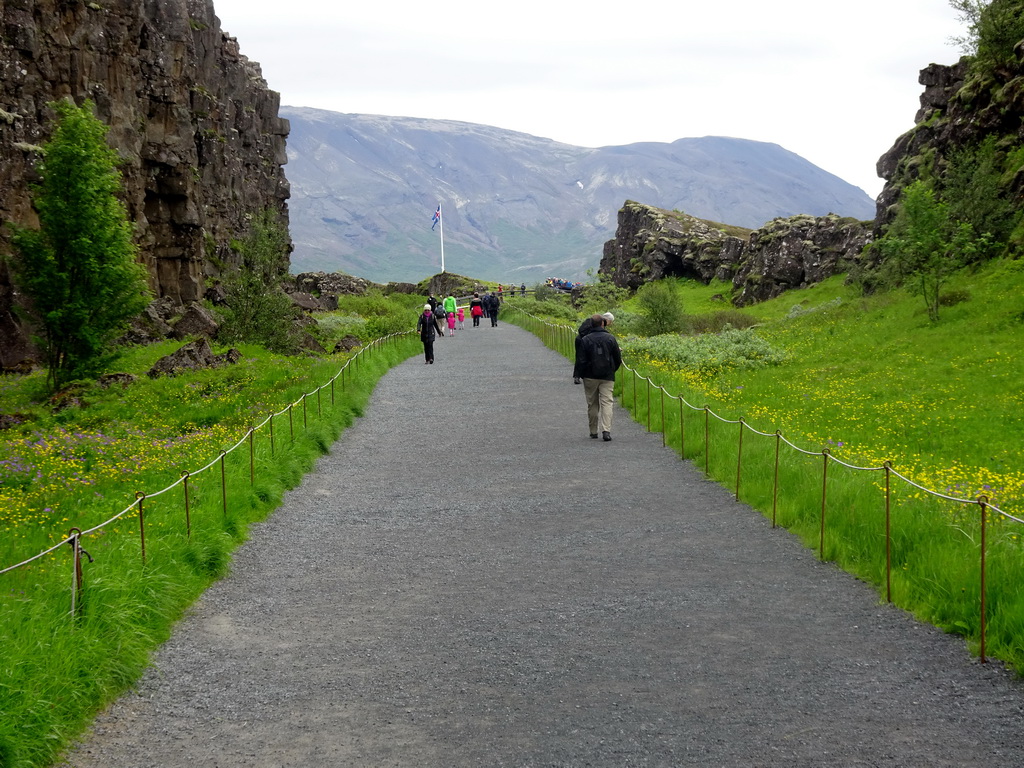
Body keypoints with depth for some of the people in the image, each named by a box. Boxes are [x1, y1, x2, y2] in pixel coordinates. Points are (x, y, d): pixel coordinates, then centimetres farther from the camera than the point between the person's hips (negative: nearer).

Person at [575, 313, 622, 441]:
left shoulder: (585, 340, -5)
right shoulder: (610, 338, -1)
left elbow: (580, 360, -7)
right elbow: (618, 359, 5)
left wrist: (579, 375, 7)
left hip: (590, 377, 0)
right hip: (607, 377, 0)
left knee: (592, 404, 10)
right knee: (607, 402, -4)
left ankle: (593, 431, 16)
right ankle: (606, 430, -20)